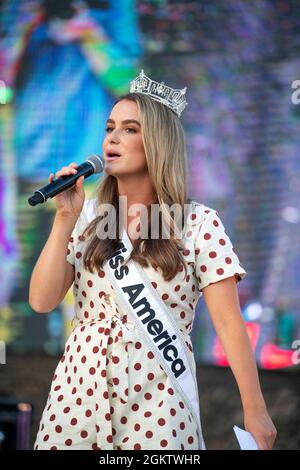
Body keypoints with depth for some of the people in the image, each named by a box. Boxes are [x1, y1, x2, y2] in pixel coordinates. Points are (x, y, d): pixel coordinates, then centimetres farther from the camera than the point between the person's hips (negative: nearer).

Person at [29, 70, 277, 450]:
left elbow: (228, 321, -8)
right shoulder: (88, 218, 6)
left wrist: (255, 410, -13)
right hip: (81, 390, 3)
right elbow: (42, 301, -2)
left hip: (157, 397, -3)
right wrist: (65, 218, -7)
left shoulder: (198, 223, -4)